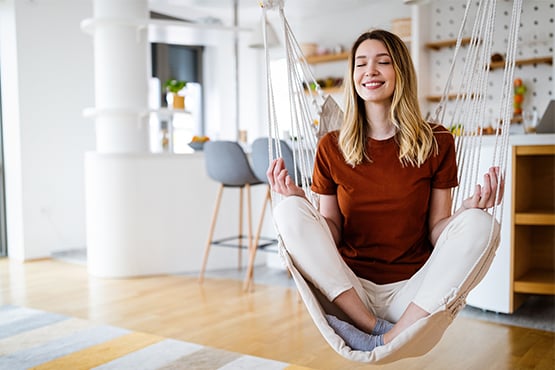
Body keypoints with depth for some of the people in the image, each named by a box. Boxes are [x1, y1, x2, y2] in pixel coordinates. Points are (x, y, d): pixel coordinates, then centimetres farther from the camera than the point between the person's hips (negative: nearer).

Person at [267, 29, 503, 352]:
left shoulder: (436, 142, 1)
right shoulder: (332, 147, 2)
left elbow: (436, 231, 2)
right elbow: (331, 232, 3)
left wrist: (467, 212, -18)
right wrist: (299, 200, -14)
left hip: (412, 291, 0)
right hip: (349, 292, 1)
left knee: (482, 224, -24)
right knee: (289, 211, -21)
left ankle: (391, 340, -25)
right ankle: (372, 327, -23)